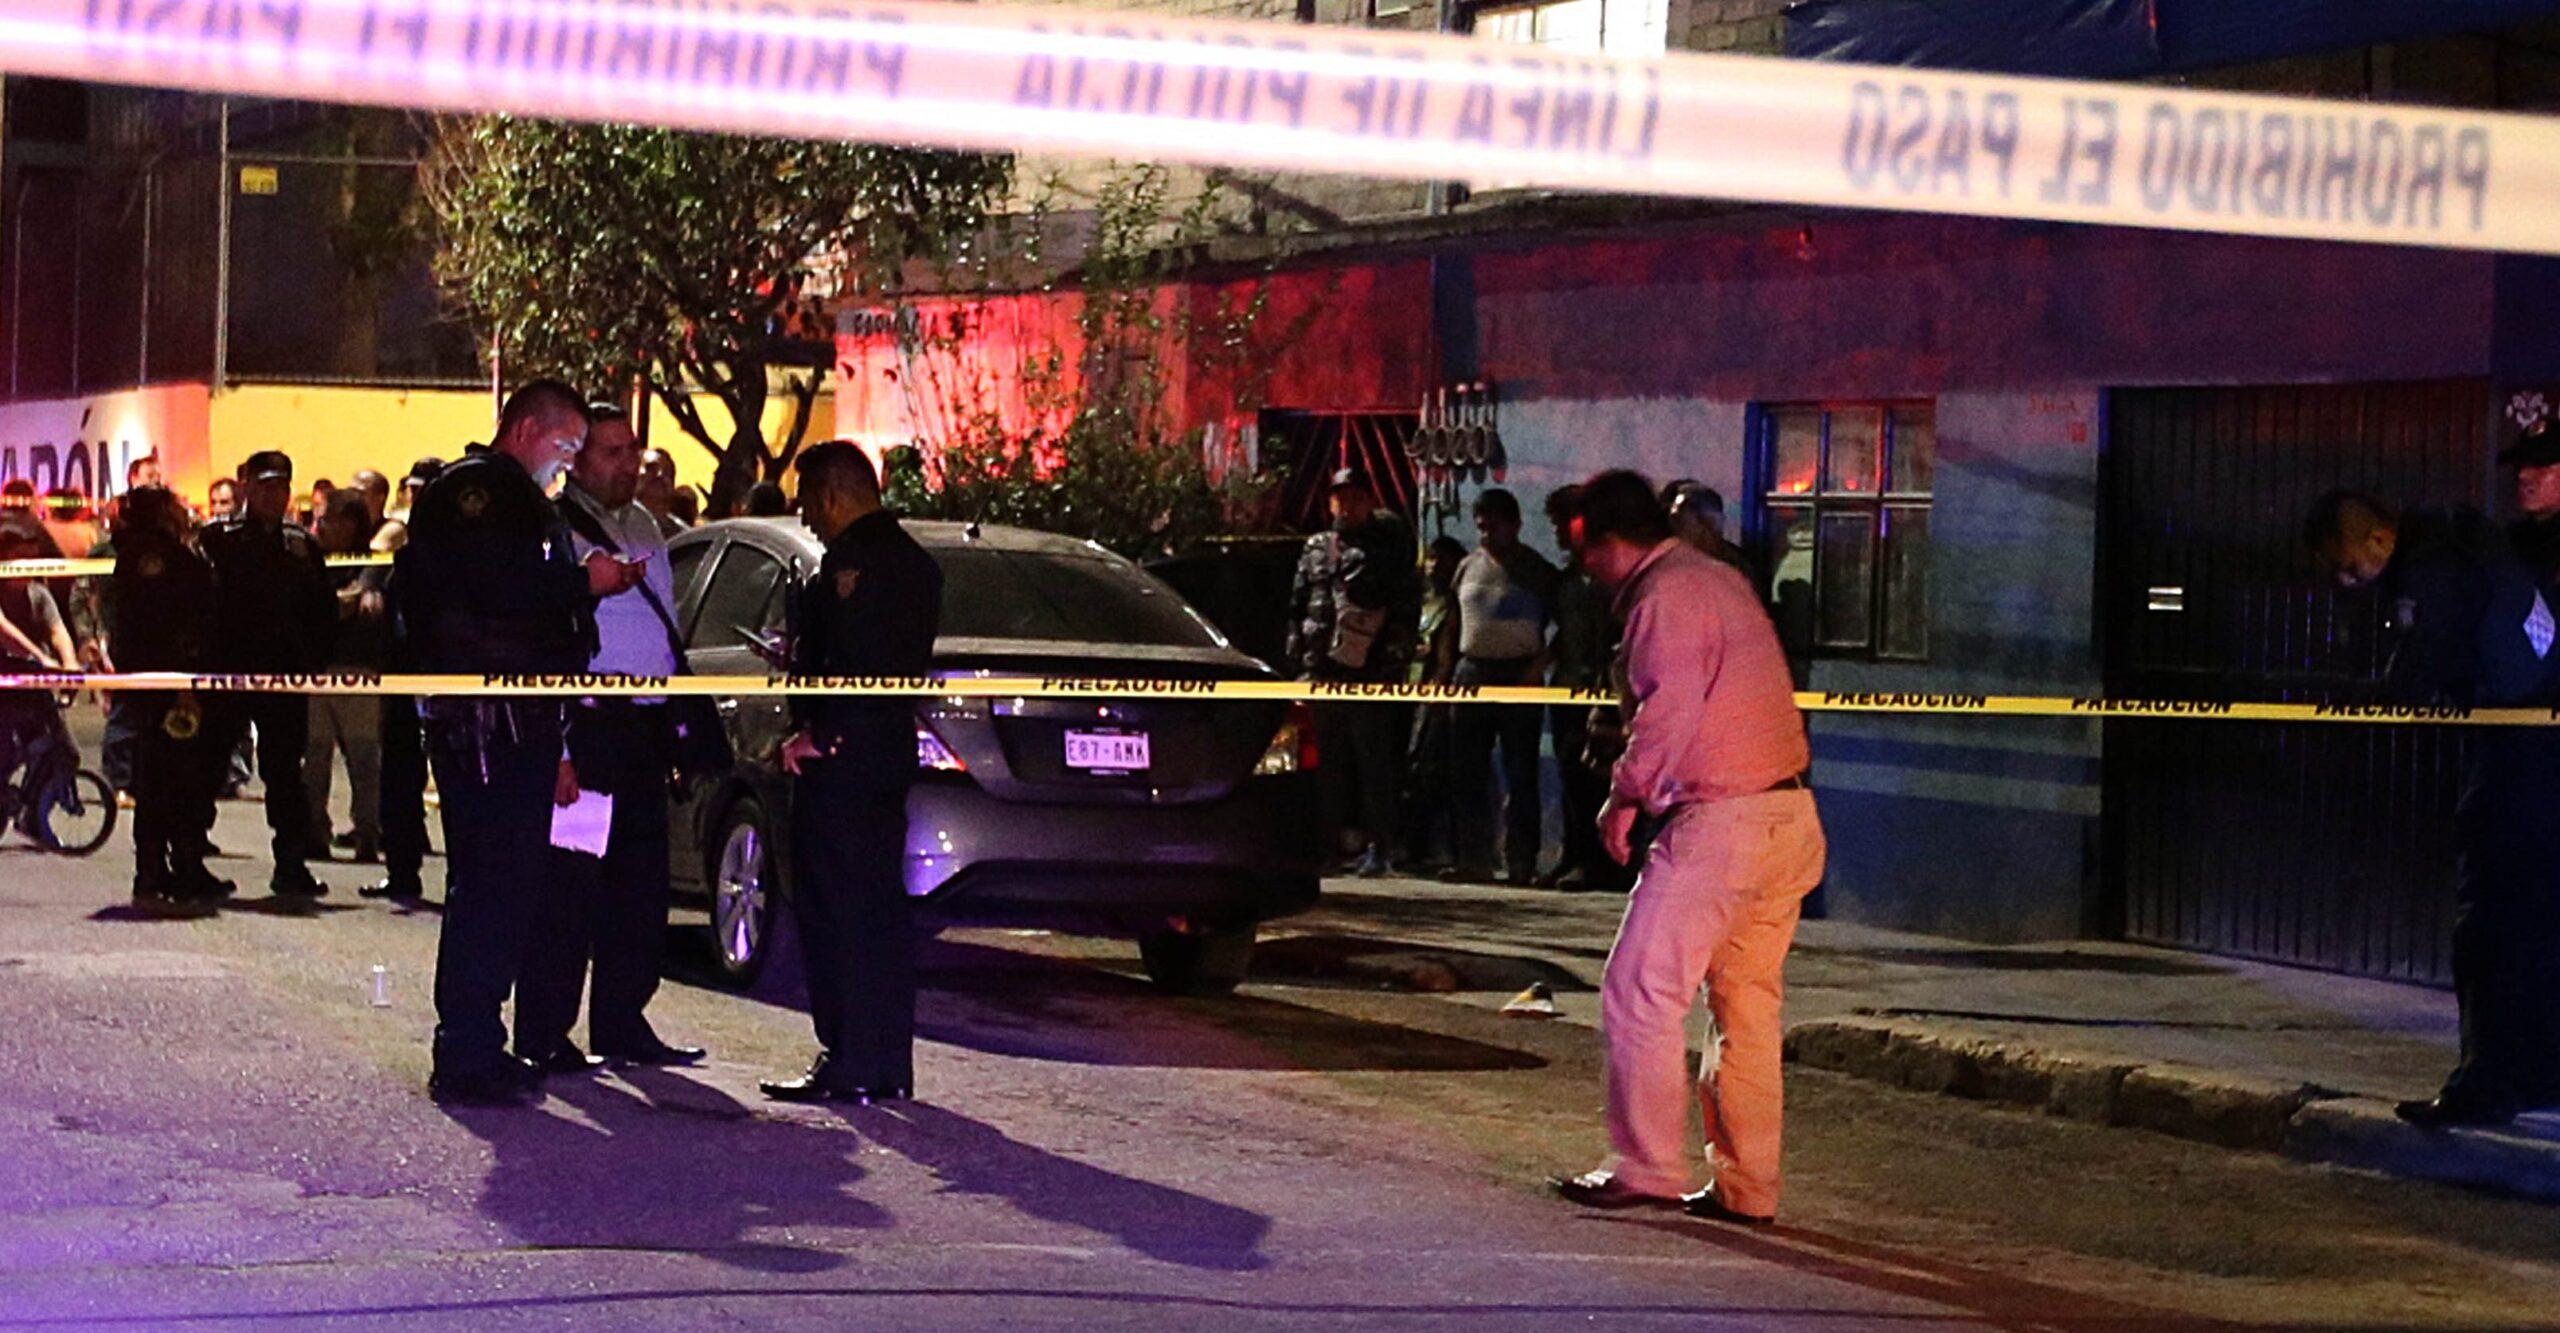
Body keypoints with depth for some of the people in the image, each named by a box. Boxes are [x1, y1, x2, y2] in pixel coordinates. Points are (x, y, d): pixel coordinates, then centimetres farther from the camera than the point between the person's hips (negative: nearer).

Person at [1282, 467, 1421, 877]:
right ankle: (1337, 840, 11)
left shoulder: (1387, 550, 4)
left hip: (1369, 674, -5)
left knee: (1373, 762, -7)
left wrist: (1393, 669, -8)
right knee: (1332, 764, 6)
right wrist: (1299, 665, 13)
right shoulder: (1316, 550, 18)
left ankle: (1377, 846, -6)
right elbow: (1298, 609, 21)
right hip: (1323, 671, 5)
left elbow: (1406, 613, 0)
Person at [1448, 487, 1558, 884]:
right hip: (1473, 672, 5)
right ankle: (1474, 859, 9)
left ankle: (1522, 863, -2)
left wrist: (1539, 666, -12)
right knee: (1470, 772, 4)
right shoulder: (1469, 566, 13)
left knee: (1520, 774, -4)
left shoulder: (1535, 570, -1)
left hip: (1519, 675, -5)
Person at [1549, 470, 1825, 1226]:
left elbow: (1669, 715, -19)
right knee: (1747, 1003, 12)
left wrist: (1624, 795, -7)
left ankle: (1648, 1169, -1)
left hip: (1719, 822, -10)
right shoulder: (1722, 581, 19)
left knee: (1640, 990, -2)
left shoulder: (1664, 597, -11)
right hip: (1790, 818, 10)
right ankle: (1746, 1186, 14)